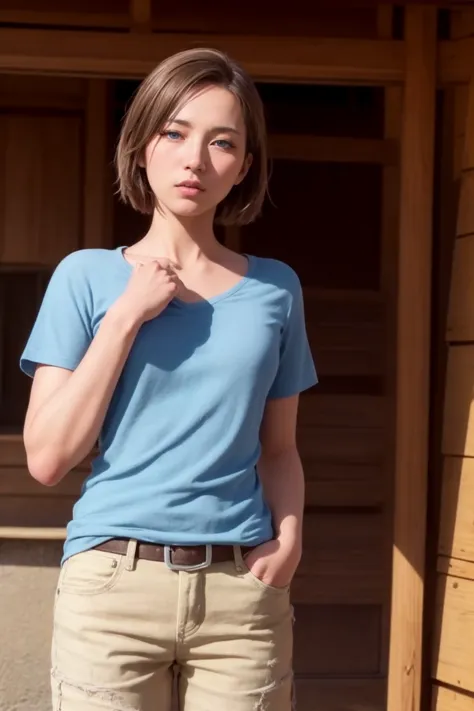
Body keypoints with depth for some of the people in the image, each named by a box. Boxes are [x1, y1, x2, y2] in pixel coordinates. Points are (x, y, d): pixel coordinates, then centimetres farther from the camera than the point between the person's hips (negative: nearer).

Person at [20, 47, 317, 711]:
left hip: (244, 589, 2)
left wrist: (289, 533, -7)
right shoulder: (88, 276, -1)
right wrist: (127, 315, -11)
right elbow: (47, 457, -7)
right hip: (113, 583, -1)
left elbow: (279, 448, 12)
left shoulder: (275, 287, 5)